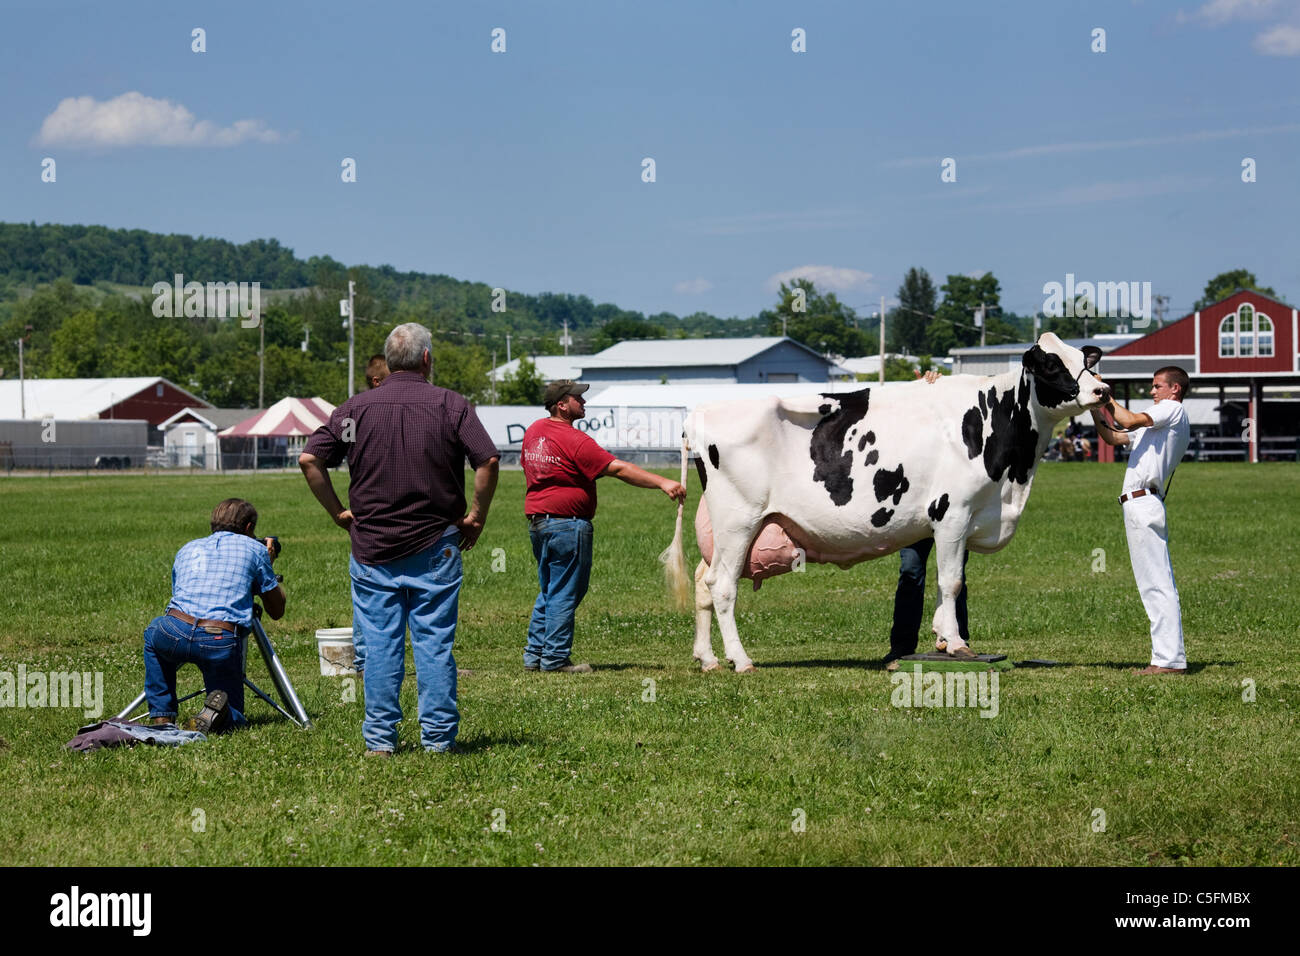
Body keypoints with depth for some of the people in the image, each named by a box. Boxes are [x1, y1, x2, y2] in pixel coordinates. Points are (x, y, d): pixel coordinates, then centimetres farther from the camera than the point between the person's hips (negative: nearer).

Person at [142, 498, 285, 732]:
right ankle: (217, 713, -18)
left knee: (154, 632, 38)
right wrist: (267, 563, 40)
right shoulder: (254, 549, 18)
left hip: (175, 634, 2)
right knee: (233, 718, 19)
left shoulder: (187, 550, 28)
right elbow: (276, 611, 24)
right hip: (222, 643, -2)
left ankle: (161, 717, 22)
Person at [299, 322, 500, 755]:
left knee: (378, 645, 5)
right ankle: (438, 736, 5)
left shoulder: (356, 408, 3)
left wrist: (338, 512, 6)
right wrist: (477, 516, -1)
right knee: (435, 643, 4)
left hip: (372, 546, 1)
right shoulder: (450, 405, -2)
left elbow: (309, 459, -2)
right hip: (435, 546, -1)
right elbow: (488, 460, -12)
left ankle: (379, 738, 5)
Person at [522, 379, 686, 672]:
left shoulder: (533, 431, 10)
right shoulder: (575, 441, -16)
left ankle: (534, 655, 18)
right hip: (567, 522, -9)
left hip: (537, 521, 9)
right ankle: (555, 658, 0)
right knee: (565, 593, -2)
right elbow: (619, 468, -22)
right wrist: (662, 483, -24)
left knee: (549, 591, 17)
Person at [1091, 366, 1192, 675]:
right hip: (1141, 506, 10)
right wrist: (1094, 408, 16)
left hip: (1143, 503, -10)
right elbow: (1112, 437, 28)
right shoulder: (1158, 423, 27)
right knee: (1160, 585, 10)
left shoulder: (1173, 410, -1)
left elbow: (1130, 421, -15)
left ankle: (1169, 659, -15)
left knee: (1156, 585, -12)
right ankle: (1172, 657, 12)